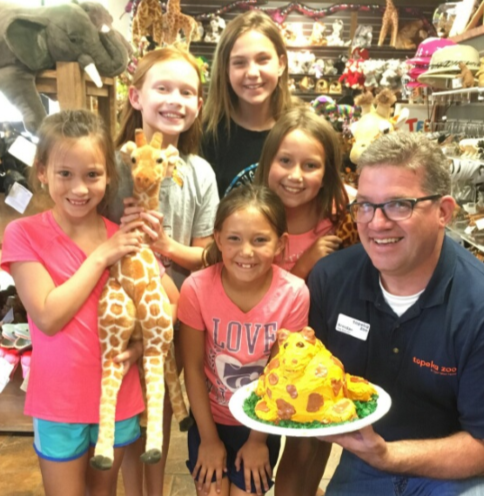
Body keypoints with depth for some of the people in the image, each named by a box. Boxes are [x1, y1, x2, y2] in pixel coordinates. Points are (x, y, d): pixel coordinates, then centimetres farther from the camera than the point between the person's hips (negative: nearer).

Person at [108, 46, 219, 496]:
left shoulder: (200, 173, -6)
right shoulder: (114, 164, -12)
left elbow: (205, 256, -3)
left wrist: (167, 247, -21)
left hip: (174, 309, 2)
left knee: (163, 406, 19)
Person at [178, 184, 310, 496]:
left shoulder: (294, 294, -23)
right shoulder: (196, 288, -22)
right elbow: (193, 367, -12)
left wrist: (259, 438, -3)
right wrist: (209, 437, -5)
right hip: (210, 417, 0)